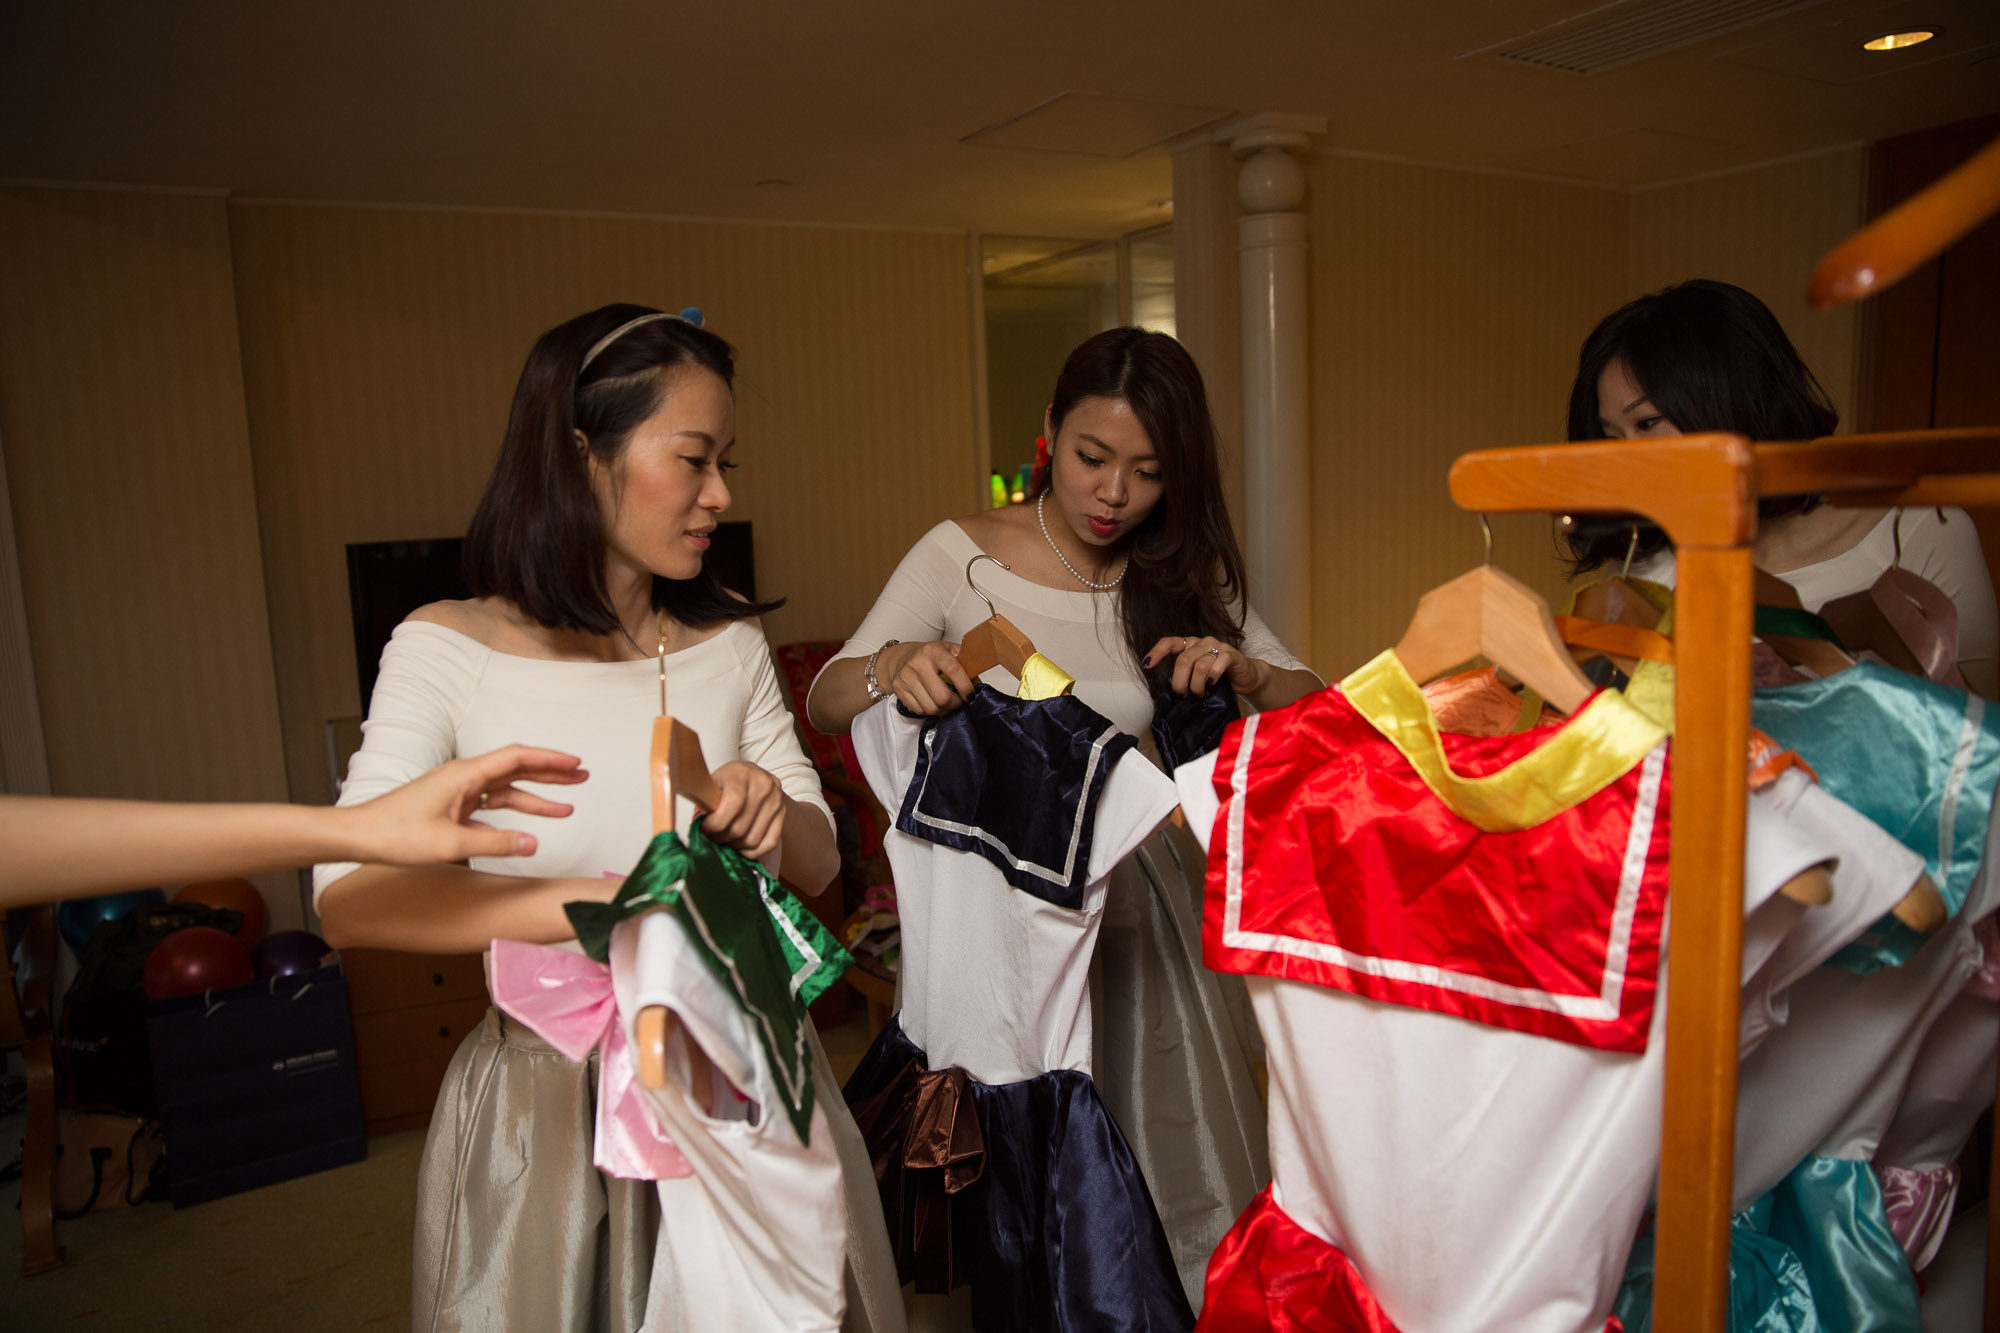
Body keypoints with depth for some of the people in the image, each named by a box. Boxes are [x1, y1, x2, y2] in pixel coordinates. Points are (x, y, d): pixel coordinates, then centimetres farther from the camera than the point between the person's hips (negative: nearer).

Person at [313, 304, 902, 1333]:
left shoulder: (731, 644, 2)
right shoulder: (449, 648, -11)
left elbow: (819, 865, 5)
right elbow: (350, 898, -22)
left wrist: (776, 814, -18)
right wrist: (614, 902, -32)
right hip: (548, 1093, -3)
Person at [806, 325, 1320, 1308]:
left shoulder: (1183, 580, 1)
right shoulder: (961, 556, -7)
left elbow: (1317, 708, 5)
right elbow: (824, 703, -10)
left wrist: (1244, 671, -17)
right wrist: (892, 669, -32)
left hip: (1135, 896, 2)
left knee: (1171, 1151, 10)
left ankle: (1194, 1298, 36)